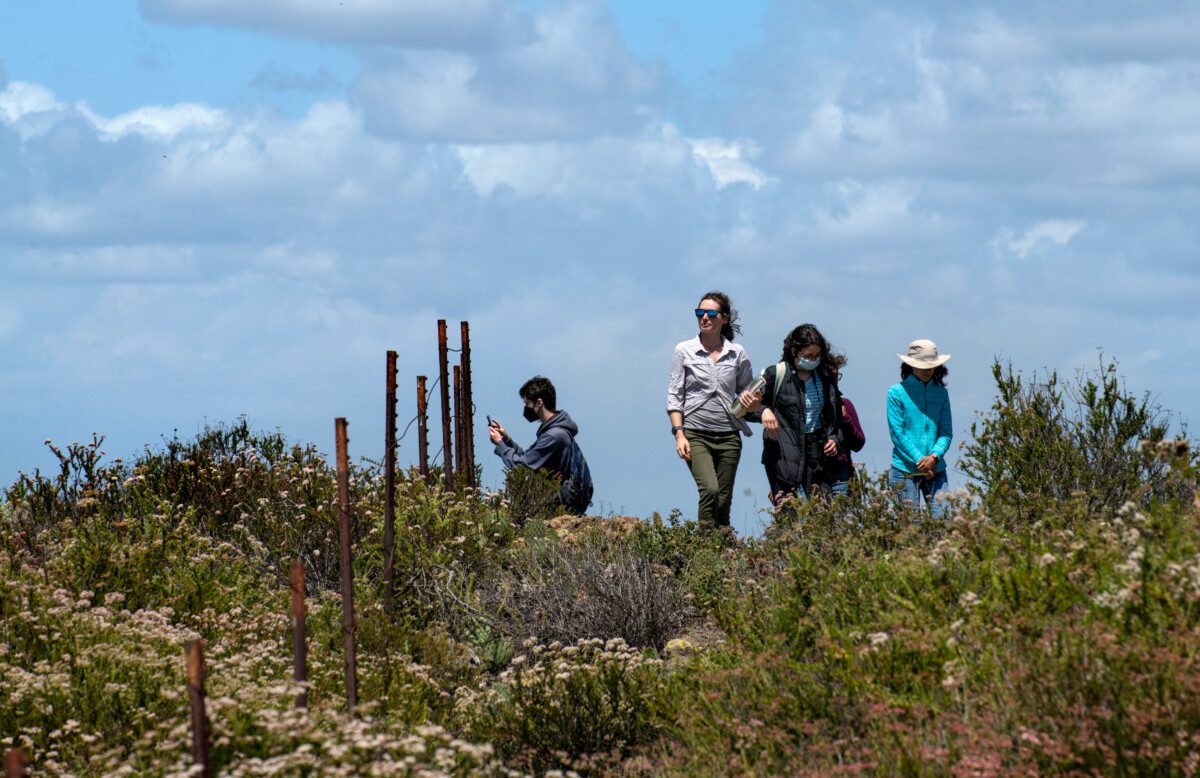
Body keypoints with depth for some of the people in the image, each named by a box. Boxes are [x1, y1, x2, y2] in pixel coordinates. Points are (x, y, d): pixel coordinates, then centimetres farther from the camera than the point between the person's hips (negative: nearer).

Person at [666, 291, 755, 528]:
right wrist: (679, 434, -7)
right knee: (709, 489, -23)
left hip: (729, 435, 3)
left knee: (724, 501, 2)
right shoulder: (684, 351, 4)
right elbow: (674, 396, 2)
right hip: (696, 434, -3)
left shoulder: (737, 354, 8)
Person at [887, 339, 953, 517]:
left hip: (936, 469, 3)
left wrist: (934, 457, -11)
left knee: (941, 516, -6)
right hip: (905, 469, -3)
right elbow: (897, 433, -5)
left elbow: (946, 432, 8)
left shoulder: (941, 393, 11)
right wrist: (920, 460, -11)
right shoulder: (897, 392, 0)